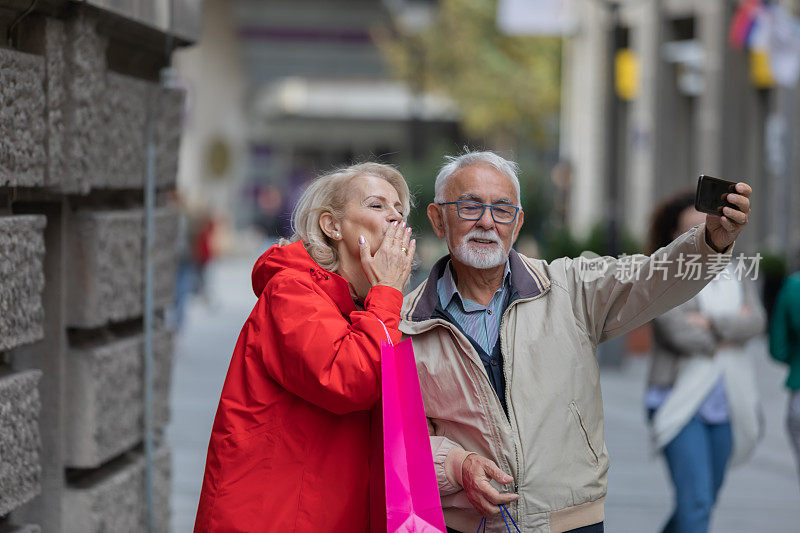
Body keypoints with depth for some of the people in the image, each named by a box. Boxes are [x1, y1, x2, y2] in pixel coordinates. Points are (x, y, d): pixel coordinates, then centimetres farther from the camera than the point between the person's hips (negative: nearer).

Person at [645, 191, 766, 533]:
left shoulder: (737, 278, 12)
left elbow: (755, 324, -5)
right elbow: (678, 333, -18)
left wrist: (710, 323, -17)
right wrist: (730, 329, -4)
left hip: (726, 406, 6)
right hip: (681, 402, -6)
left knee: (702, 503, 13)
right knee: (696, 503, -16)